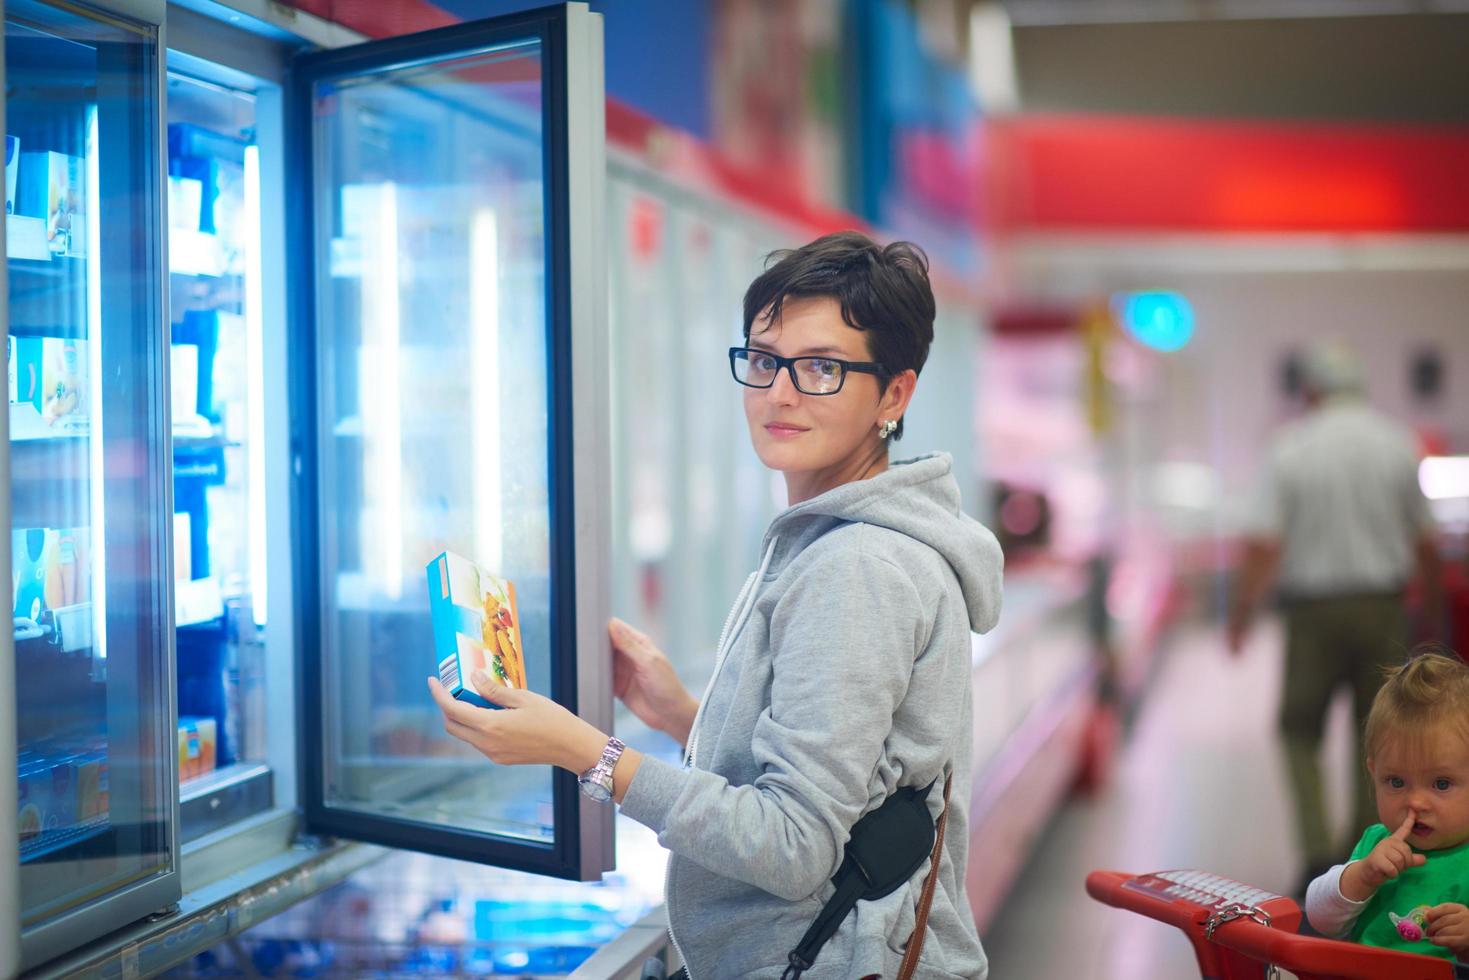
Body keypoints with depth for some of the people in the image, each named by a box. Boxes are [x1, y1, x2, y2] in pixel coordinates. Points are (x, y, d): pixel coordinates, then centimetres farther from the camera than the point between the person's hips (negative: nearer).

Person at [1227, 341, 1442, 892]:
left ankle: (1318, 851, -3)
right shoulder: (1396, 444, 0)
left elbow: (1264, 543, -14)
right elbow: (1423, 538, 5)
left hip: (1313, 605, -2)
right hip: (1383, 602, 2)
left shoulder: (1290, 449, -7)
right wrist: (1433, 594, 21)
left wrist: (1242, 613, -6)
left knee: (1300, 730, 11)